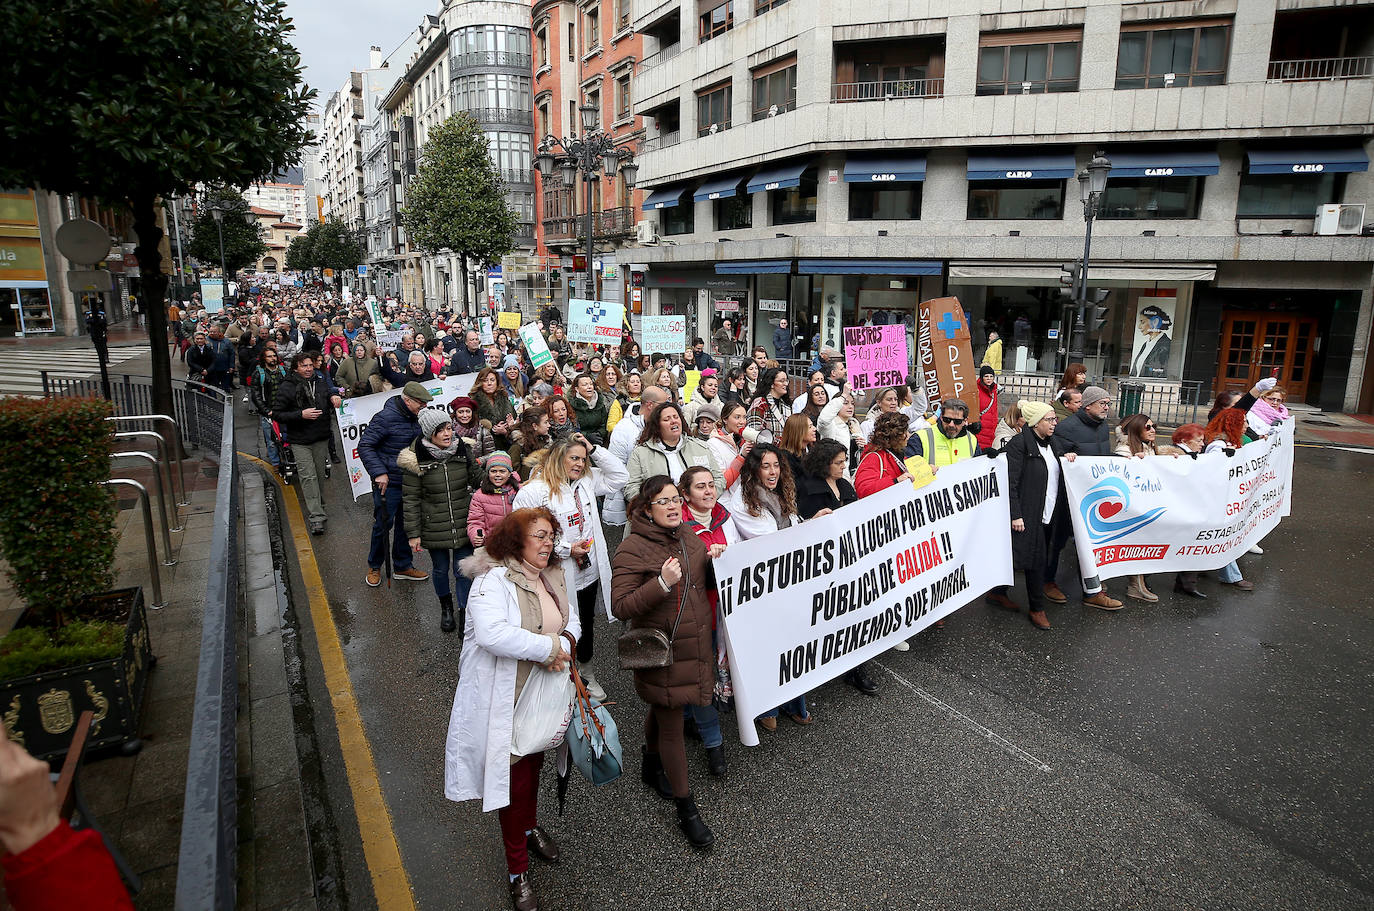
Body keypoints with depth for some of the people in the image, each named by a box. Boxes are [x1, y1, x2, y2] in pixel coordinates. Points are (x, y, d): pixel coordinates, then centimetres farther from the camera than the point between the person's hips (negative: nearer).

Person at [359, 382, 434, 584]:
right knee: (383, 525, 4)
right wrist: (379, 472, -24)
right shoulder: (386, 418, -18)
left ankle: (403, 566, 27)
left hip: (409, 483, 7)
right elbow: (364, 446, -17)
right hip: (388, 483, -7)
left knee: (406, 524, 14)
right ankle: (374, 566, 23)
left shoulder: (414, 417, 6)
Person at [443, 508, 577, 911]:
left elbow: (572, 620, 8)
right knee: (514, 777, 5)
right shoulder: (494, 579, -23)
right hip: (506, 701, -7)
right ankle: (518, 870, 26)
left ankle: (531, 827, 54)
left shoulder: (552, 578, 5)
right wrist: (548, 647, -30)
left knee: (534, 765, 26)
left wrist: (565, 644, -16)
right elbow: (491, 633, -38)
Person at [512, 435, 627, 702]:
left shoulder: (586, 482, 6)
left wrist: (593, 449, 0)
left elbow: (618, 477, 10)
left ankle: (587, 674, 43)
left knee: (587, 627, 22)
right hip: (559, 581, -7)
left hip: (590, 574, 7)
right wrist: (566, 549, -19)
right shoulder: (533, 492, -17)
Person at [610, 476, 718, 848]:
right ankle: (687, 810, 18)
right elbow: (622, 606, -22)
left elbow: (706, 583, 17)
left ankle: (651, 766, 52)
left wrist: (715, 563, -4)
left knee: (662, 711, 27)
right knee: (672, 728, 4)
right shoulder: (632, 549, -18)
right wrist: (662, 583, -33)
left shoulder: (690, 538, 4)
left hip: (695, 646, 7)